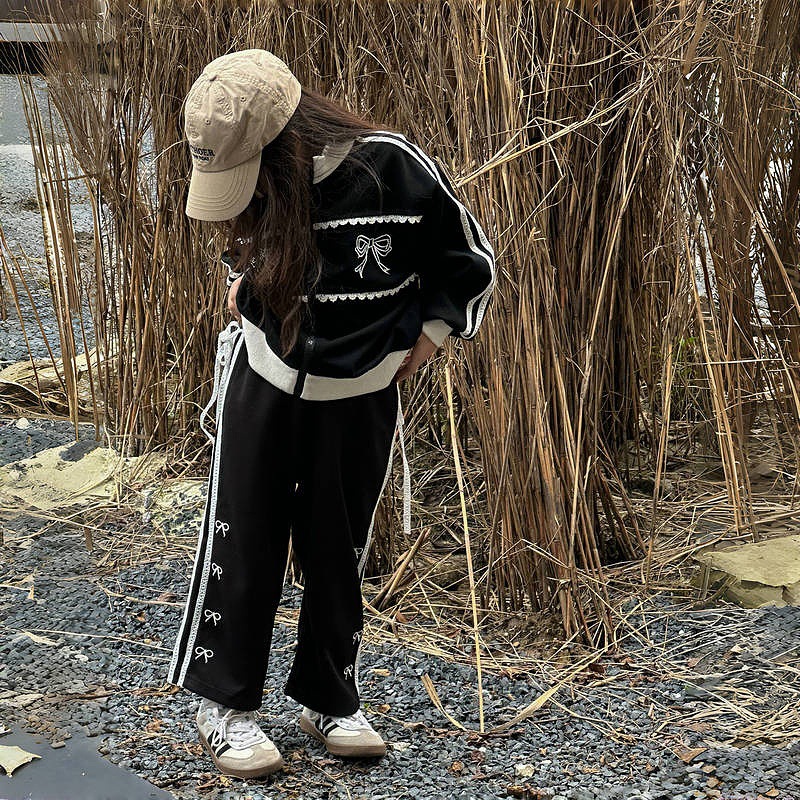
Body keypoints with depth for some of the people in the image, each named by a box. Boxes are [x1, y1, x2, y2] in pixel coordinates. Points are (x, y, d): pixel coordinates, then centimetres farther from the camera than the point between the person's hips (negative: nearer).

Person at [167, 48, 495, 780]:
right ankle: (224, 704, 13)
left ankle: (329, 699, 24)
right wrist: (245, 288, 1)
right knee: (240, 538, 2)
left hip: (360, 397, -2)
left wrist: (416, 349, -6)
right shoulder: (260, 183, -10)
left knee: (340, 552, 8)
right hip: (262, 380, 2)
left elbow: (471, 267, -7)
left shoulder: (394, 170, -22)